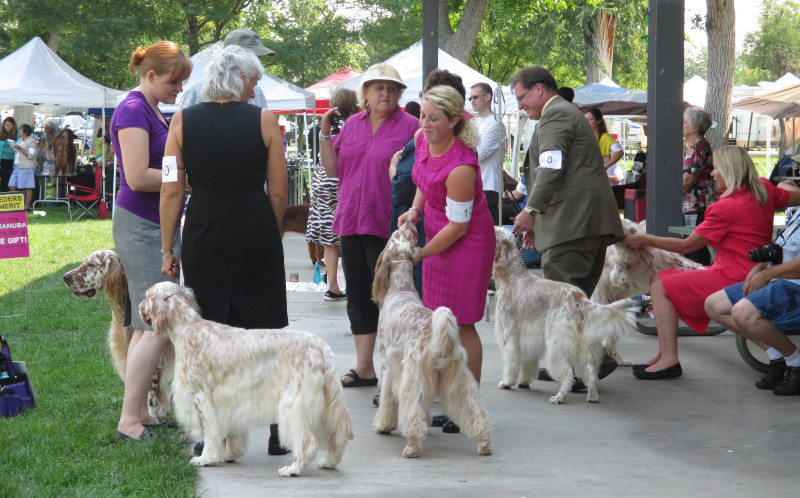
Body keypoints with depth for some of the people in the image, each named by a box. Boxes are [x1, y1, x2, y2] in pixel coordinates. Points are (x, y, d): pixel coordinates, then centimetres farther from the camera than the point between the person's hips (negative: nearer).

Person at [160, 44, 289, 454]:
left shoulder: (182, 122, 0)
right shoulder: (264, 121, -3)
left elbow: (171, 193, -2)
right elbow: (279, 193, 0)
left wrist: (167, 249, 5)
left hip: (203, 236, 1)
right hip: (256, 234, -1)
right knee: (265, 332, 9)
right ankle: (278, 431, 13)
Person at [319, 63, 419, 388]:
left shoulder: (410, 126, -2)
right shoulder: (351, 124, 13)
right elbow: (334, 170, 14)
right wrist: (325, 133, 4)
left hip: (388, 226, -6)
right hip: (352, 223, 6)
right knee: (358, 297, 10)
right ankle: (364, 368, 19)